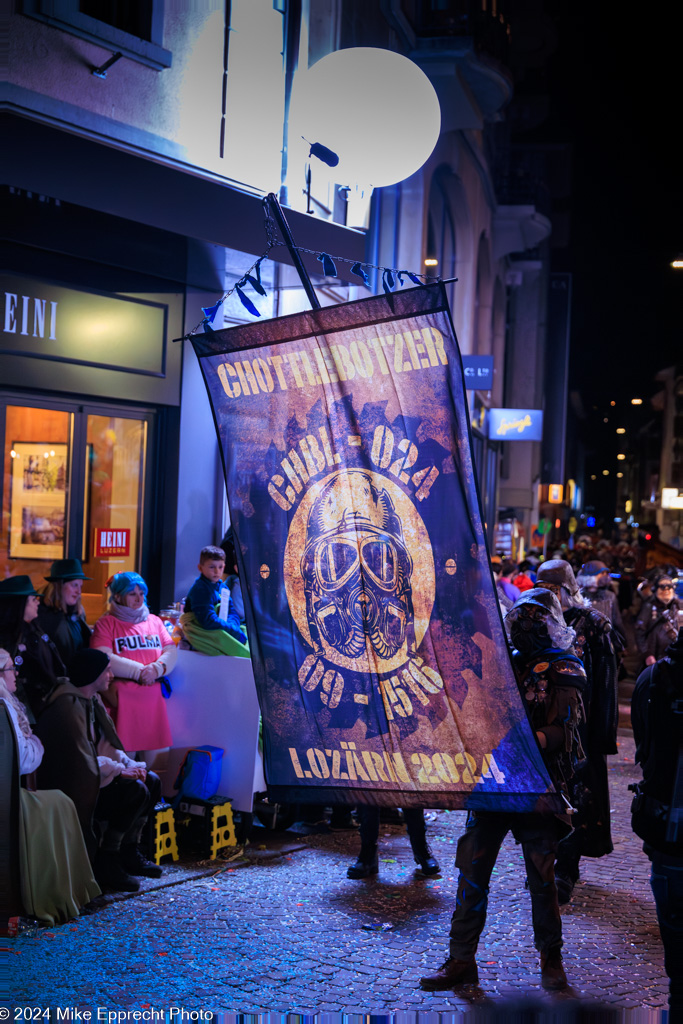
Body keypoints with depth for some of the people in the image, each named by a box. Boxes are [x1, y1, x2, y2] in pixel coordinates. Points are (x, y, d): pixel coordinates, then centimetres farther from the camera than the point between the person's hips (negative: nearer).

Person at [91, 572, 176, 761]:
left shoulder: (154, 621, 17)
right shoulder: (106, 623, 4)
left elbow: (171, 651, 9)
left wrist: (157, 668, -12)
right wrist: (139, 671, -13)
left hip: (154, 699, 4)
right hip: (122, 700, -4)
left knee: (158, 759, 2)